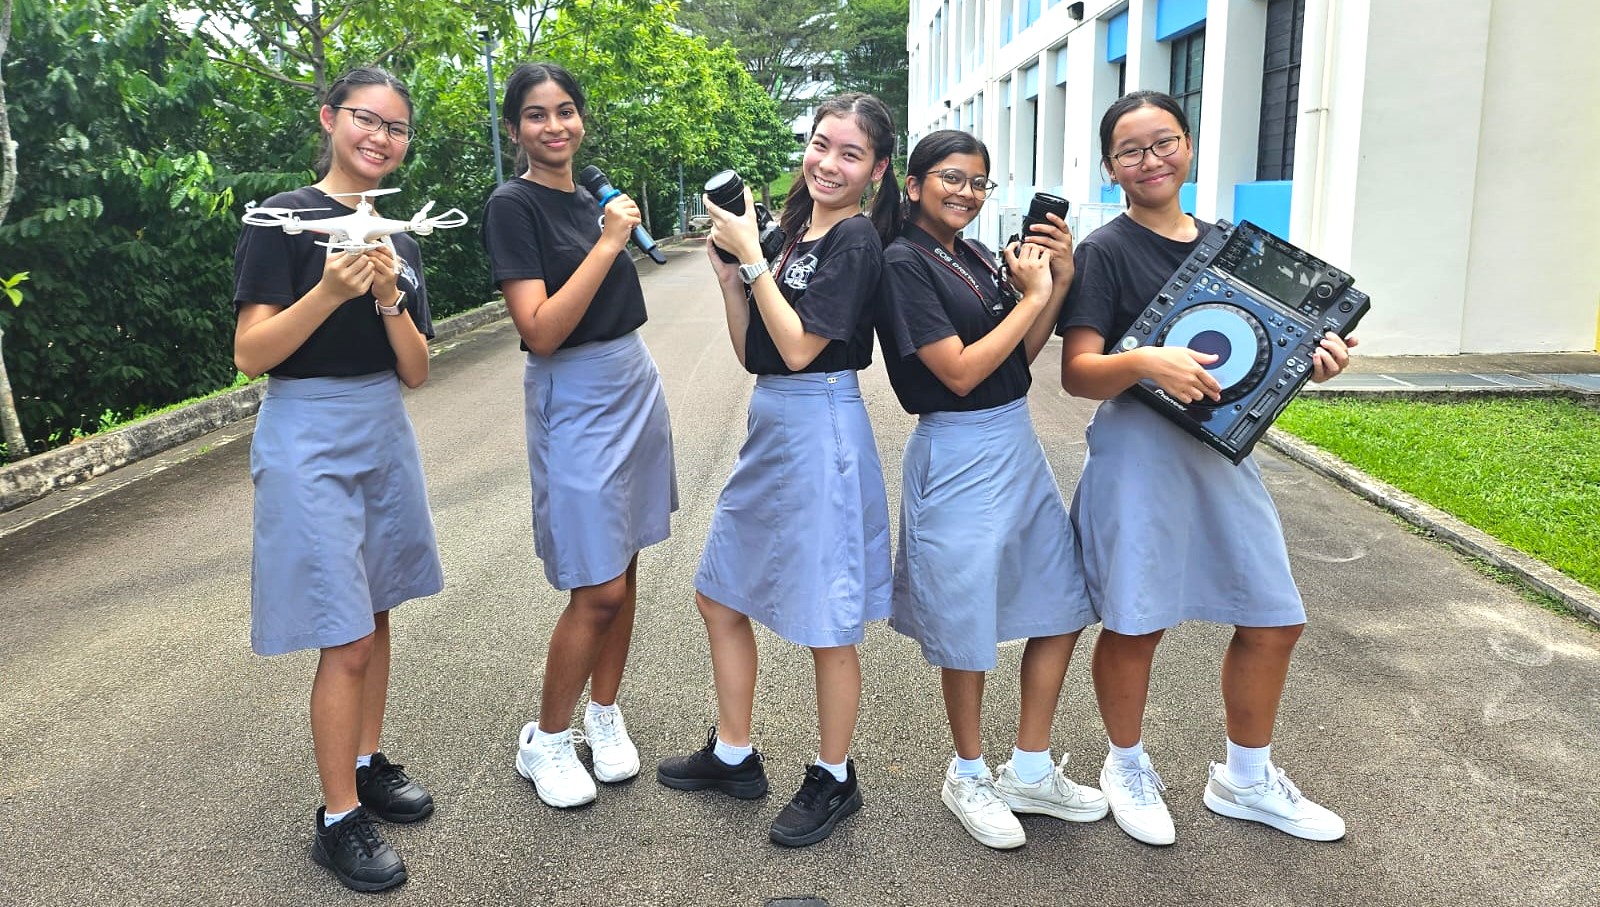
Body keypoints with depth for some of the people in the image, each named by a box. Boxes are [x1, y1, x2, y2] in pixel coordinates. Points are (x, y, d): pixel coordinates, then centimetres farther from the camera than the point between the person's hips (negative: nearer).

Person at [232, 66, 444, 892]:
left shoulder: (401, 243, 10)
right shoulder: (283, 220, -8)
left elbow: (415, 371, 4)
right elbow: (248, 355, -14)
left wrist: (388, 297, -13)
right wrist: (328, 292, -27)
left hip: (385, 431, 6)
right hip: (310, 437, -6)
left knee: (376, 617, 14)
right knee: (345, 642, -4)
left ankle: (367, 764, 32)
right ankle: (337, 819, 11)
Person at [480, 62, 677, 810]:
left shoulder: (591, 199, 11)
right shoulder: (512, 206, -11)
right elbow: (541, 330, -21)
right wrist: (606, 243, -20)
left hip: (634, 384, 7)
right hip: (574, 400, -7)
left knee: (624, 565, 11)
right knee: (598, 590, -5)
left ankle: (604, 715, 28)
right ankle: (544, 741, 16)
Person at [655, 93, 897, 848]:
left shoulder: (857, 240, -12)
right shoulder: (794, 232, 11)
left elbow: (799, 348, -20)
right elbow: (752, 352, 10)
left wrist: (752, 258, -14)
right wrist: (728, 274, -1)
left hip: (822, 434, -9)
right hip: (771, 427, 9)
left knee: (827, 622, 5)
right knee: (719, 597, 17)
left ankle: (833, 779, 26)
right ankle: (733, 756, 34)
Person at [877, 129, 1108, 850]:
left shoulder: (975, 257, 10)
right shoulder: (903, 262, -12)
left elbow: (1020, 356, 8)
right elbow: (961, 371, -19)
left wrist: (1061, 280, -2)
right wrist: (1033, 295, -11)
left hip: (1017, 444, 8)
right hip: (960, 457, -8)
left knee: (1062, 607, 13)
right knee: (967, 628, 7)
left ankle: (1030, 773, 28)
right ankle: (968, 777, 30)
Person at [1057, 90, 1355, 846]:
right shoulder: (1105, 252, -8)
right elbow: (1077, 373, -15)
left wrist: (1309, 361, -2)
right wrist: (1145, 363, -33)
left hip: (1223, 448, 6)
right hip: (1139, 451, -6)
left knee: (1273, 620, 10)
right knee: (1135, 624, 5)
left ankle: (1246, 778, 32)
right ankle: (1128, 767, 31)